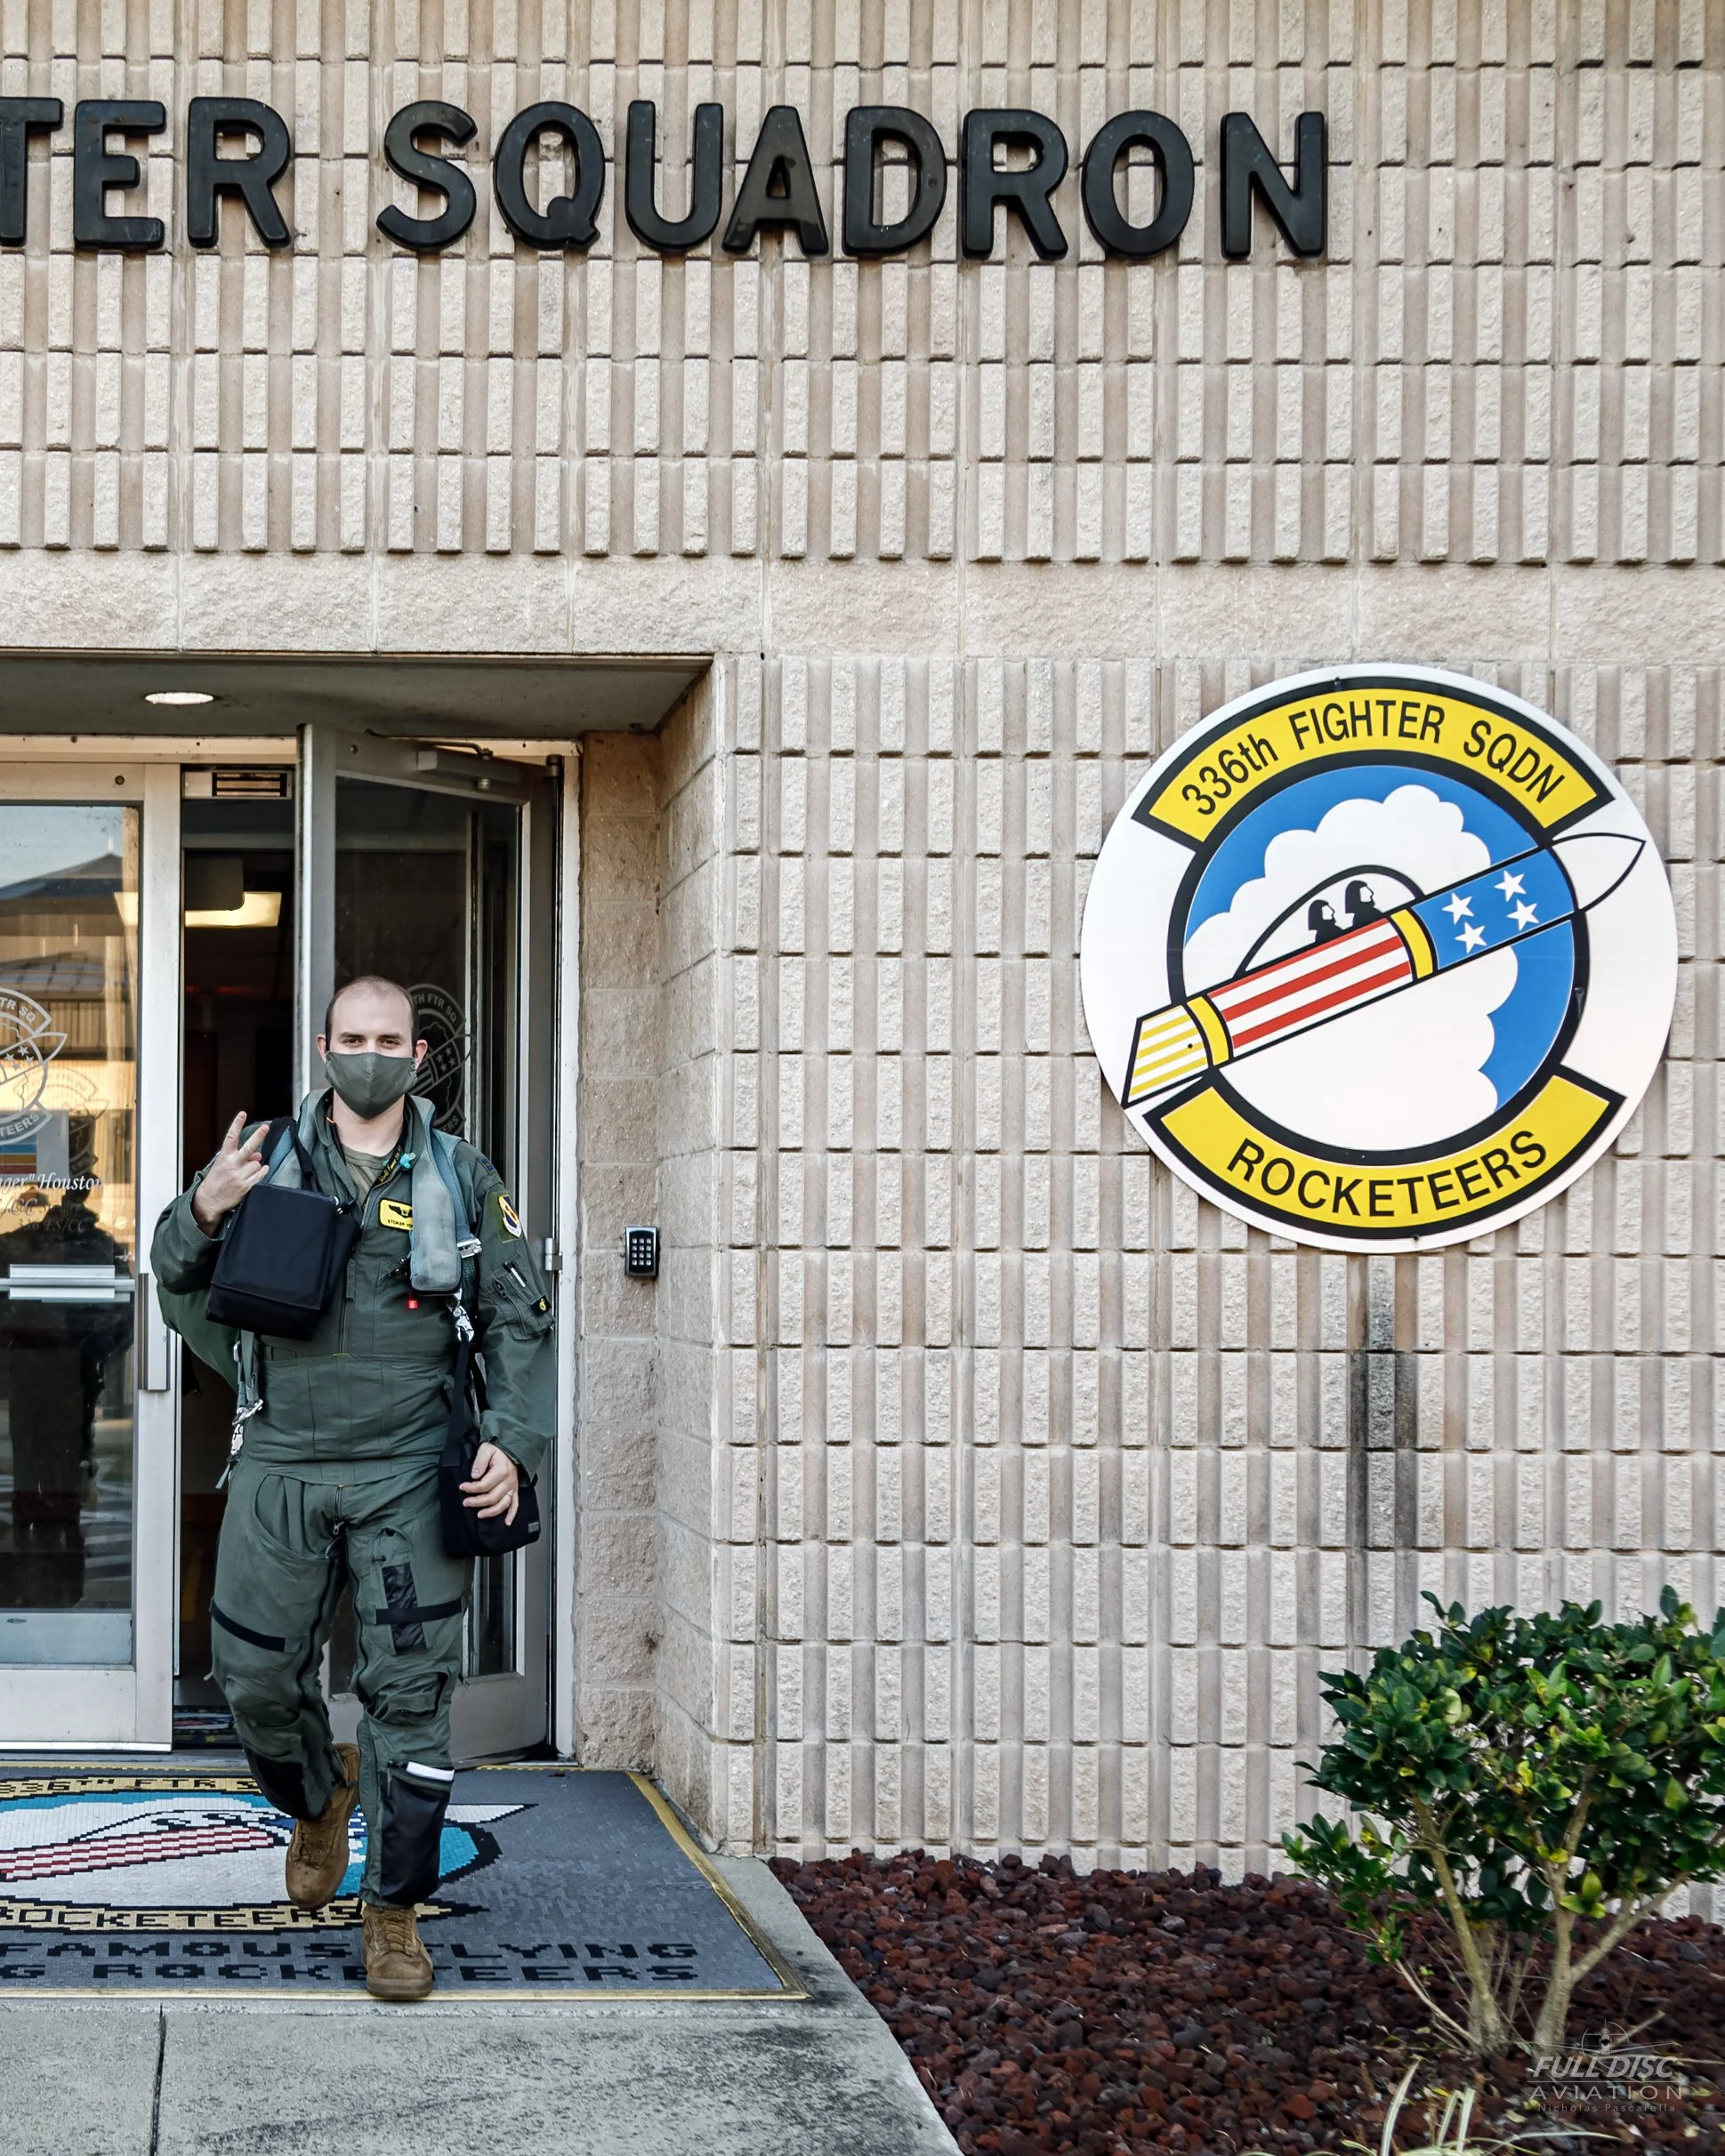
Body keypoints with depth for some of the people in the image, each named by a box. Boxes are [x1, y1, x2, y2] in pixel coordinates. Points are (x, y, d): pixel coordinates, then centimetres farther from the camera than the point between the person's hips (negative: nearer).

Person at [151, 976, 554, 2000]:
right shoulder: (270, 1160, 5)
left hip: (410, 1474, -1)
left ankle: (394, 1909, 9)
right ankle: (321, 1796, 39)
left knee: (411, 1692, -3)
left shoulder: (462, 1178, 5)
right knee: (258, 1678, 7)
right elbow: (179, 1274, 6)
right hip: (282, 1467, 1)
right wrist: (204, 1212, -16)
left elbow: (519, 1323, 6)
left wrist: (514, 1443, -8)